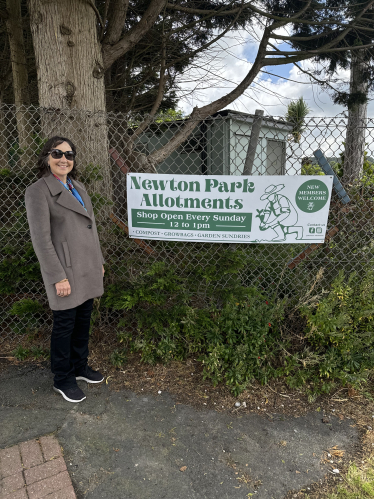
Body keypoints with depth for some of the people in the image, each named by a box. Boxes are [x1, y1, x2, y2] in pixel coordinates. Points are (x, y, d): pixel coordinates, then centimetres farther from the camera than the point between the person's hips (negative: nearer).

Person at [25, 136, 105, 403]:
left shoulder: (78, 187, 13)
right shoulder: (38, 191, -10)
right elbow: (41, 238, -14)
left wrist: (99, 261, 15)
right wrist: (58, 277, -17)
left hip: (89, 268, 7)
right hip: (66, 270, -7)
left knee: (84, 319, 17)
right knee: (65, 324, 7)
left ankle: (80, 366, 38)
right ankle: (63, 379, 27)